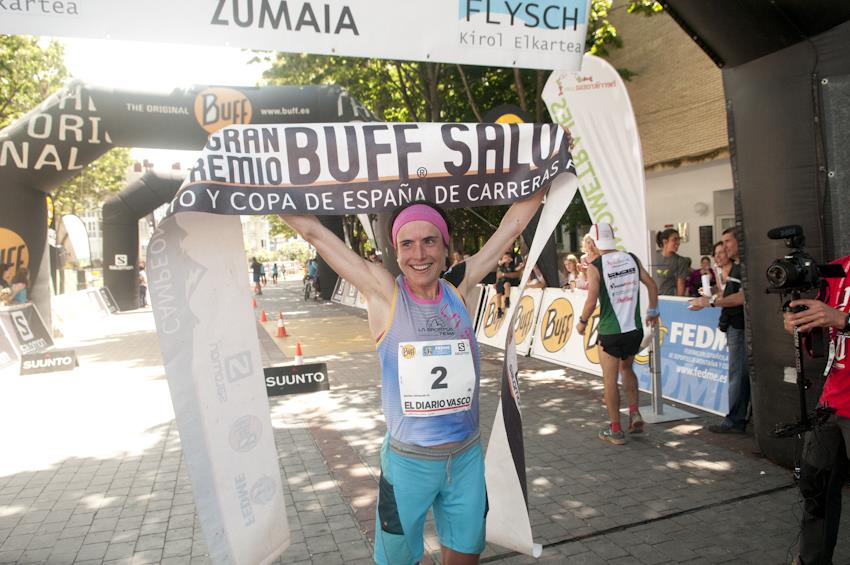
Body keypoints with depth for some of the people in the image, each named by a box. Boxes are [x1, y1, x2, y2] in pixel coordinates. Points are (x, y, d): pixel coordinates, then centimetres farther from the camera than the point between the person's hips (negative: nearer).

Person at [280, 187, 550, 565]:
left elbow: (513, 223, 1)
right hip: (407, 461, -3)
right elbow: (313, 232, -12)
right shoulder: (384, 293, -11)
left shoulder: (459, 288, -4)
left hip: (467, 456, 3)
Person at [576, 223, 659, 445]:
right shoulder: (632, 259, 3)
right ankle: (635, 413, 16)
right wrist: (653, 311, 21)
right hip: (635, 329, 5)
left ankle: (616, 431, 13)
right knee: (626, 369, 27)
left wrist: (582, 322, 0)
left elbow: (591, 302, -16)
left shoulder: (595, 267, -11)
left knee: (610, 379, 6)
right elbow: (652, 285, 7)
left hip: (610, 331, -5)